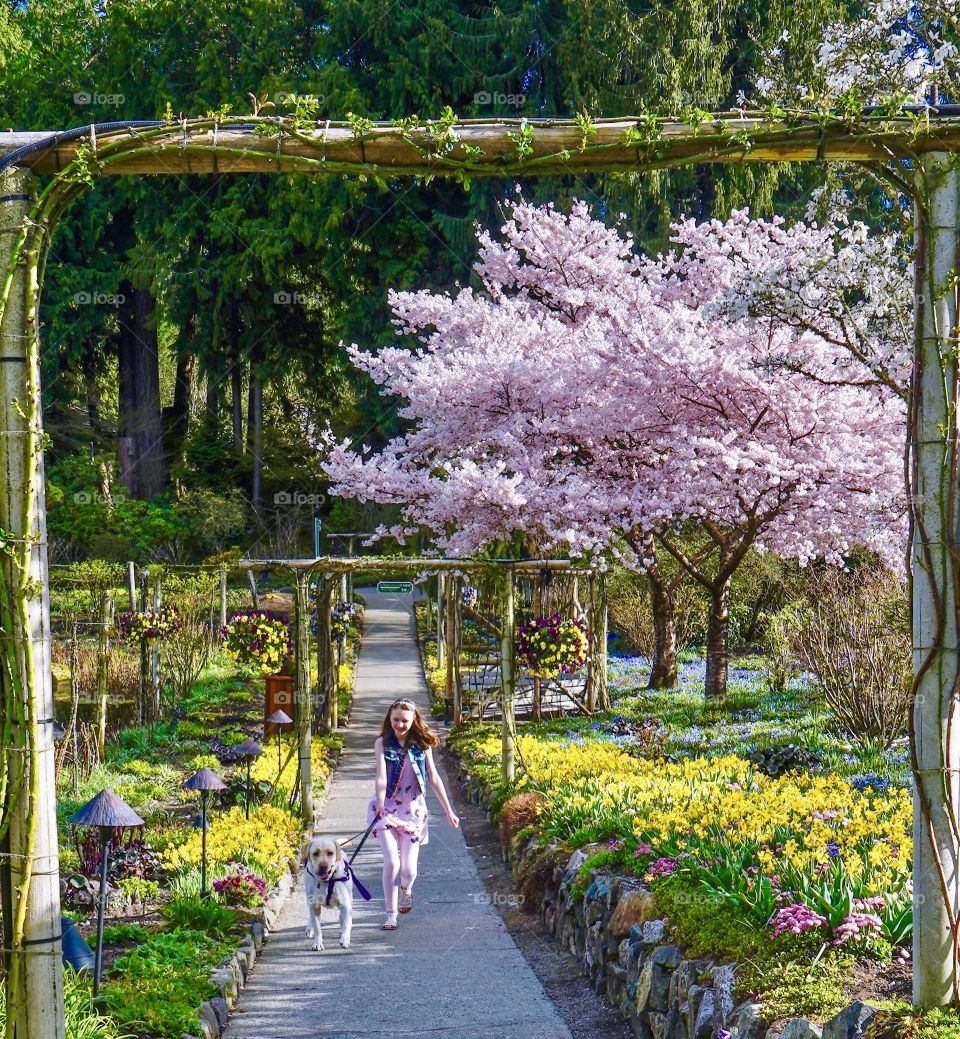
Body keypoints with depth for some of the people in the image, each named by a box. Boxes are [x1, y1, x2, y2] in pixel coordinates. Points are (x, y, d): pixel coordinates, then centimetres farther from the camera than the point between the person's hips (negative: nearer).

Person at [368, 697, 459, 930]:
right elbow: (381, 776, -16)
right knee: (392, 861, -14)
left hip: (413, 808, 2)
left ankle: (406, 888, 36)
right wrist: (380, 805, -30)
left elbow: (434, 778, 4)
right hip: (387, 807, -1)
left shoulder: (422, 743, 0)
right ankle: (391, 914, 0)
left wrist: (448, 810, 6)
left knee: (409, 868, -2)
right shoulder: (383, 743, -5)